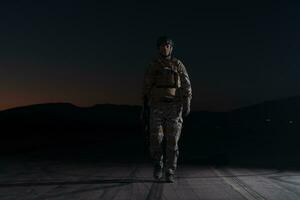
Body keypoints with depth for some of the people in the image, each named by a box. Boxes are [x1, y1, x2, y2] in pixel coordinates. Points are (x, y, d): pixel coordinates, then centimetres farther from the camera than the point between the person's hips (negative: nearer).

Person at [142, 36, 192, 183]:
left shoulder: (178, 65, 7)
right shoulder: (152, 66, 9)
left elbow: (187, 86, 3)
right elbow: (146, 88, 9)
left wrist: (187, 104, -9)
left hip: (174, 106, -1)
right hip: (157, 107, 1)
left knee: (172, 141, -5)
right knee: (155, 139, -6)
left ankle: (169, 173, 4)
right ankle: (158, 164, 20)